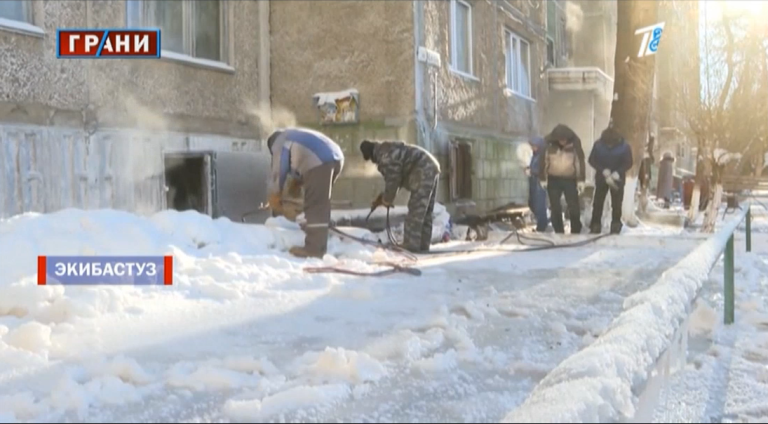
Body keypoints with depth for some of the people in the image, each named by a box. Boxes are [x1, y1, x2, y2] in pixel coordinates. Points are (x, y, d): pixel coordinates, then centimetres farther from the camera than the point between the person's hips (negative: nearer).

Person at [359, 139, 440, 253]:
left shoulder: (385, 156, -13)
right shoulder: (388, 150, 21)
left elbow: (392, 180, -12)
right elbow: (396, 178, 23)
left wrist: (386, 200, 2)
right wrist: (383, 197, 19)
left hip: (423, 172, -11)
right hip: (431, 167, 11)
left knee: (416, 211, -9)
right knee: (425, 212, 13)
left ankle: (411, 246, -8)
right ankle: (423, 245, 17)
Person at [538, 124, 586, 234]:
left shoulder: (574, 143, -8)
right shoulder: (548, 143, -7)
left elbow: (580, 161, -5)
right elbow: (543, 161, 0)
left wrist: (581, 180, -7)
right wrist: (543, 179, 0)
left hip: (570, 180, -1)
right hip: (553, 180, 1)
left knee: (574, 207, 1)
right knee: (555, 208, 5)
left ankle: (576, 232, 13)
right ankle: (559, 232, 16)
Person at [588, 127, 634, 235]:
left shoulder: (624, 147, -18)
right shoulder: (598, 145, -16)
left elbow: (628, 163, -11)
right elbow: (592, 160, -10)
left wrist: (617, 173, -26)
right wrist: (603, 171, -23)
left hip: (618, 178, -1)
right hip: (601, 177, 1)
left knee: (616, 203, 3)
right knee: (598, 202, 3)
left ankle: (615, 226, 14)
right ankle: (595, 225, 12)